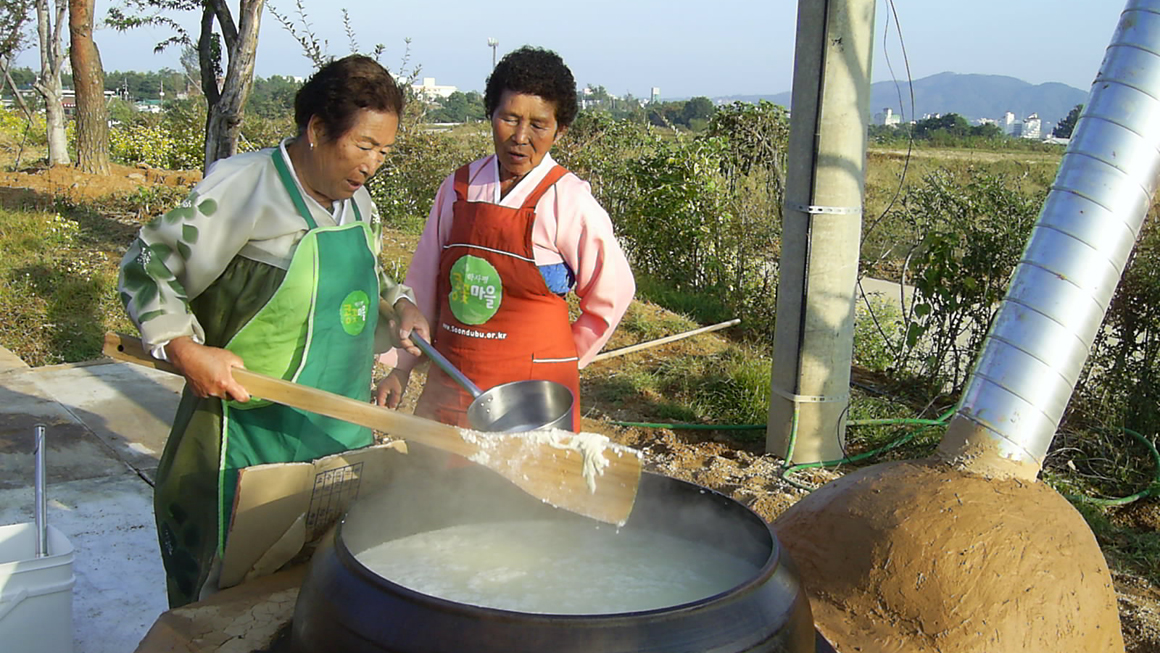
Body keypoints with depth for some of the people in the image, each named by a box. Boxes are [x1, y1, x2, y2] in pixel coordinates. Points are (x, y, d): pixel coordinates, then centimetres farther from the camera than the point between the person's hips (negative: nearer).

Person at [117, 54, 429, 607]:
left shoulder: (358, 200, 7)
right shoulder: (243, 187, -16)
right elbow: (147, 267, -10)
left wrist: (399, 307, 4)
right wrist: (186, 351, -20)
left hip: (343, 435, 7)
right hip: (252, 430, -7)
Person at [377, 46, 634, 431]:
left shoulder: (566, 200, -9)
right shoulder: (458, 188, 3)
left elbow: (613, 293, 0)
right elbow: (424, 283, 11)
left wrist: (560, 365, 7)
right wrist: (400, 369, 10)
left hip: (531, 387, -4)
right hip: (450, 381, 4)